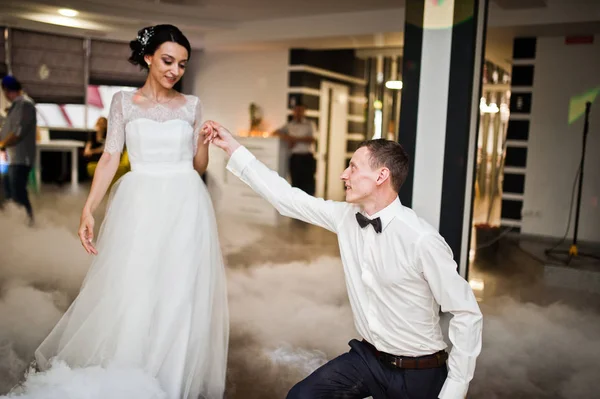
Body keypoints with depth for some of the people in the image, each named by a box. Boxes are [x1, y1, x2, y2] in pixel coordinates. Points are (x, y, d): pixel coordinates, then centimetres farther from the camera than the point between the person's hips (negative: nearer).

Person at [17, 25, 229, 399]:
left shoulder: (192, 105, 9)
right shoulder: (124, 101, 6)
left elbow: (199, 166, 11)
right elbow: (110, 158, 1)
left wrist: (205, 141, -8)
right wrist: (89, 209, -7)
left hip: (185, 205, 1)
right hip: (140, 205, -1)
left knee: (181, 294, 2)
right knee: (130, 293, 0)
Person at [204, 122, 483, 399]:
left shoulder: (421, 240, -23)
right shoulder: (346, 217, -5)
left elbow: (467, 314, -17)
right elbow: (286, 198, 0)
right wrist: (232, 147, 2)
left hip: (417, 373, -4)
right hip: (367, 356, 5)